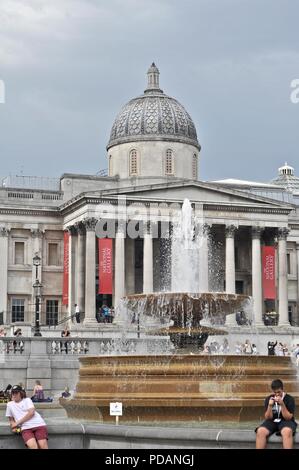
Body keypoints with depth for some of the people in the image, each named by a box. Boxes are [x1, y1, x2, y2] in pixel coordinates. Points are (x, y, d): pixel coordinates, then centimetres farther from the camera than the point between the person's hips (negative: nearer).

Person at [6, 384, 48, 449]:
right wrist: (14, 426, 4)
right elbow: (11, 419, 27)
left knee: (43, 446, -22)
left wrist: (17, 422, -6)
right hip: (25, 428, 1)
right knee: (32, 446, -29)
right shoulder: (9, 404, 20)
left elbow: (31, 413, -3)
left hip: (38, 424, -1)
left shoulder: (27, 400, 13)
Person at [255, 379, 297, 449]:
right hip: (272, 421, 3)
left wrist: (282, 404, -23)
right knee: (260, 431, -29)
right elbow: (268, 418, -1)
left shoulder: (289, 399, -7)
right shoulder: (268, 399, 1)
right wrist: (270, 406, -18)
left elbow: (288, 418, -11)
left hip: (286, 421, -3)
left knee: (287, 432, -40)